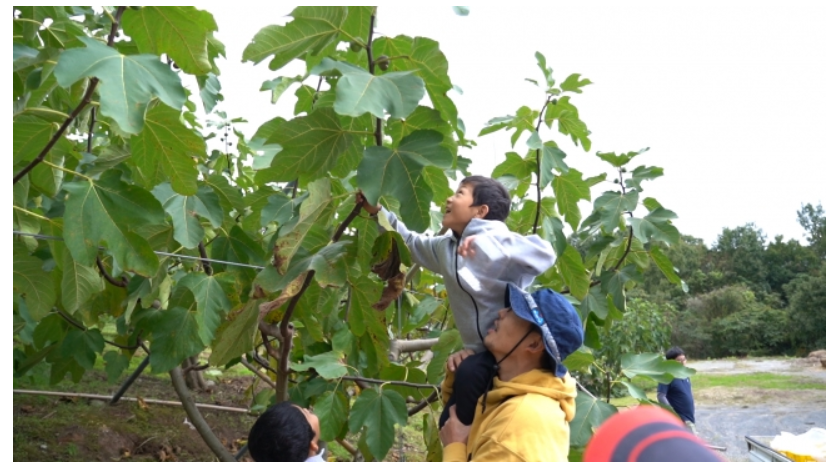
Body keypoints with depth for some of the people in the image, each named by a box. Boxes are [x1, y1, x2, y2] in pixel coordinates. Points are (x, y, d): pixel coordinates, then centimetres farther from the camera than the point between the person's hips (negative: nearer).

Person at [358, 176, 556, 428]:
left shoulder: (497, 241, -18)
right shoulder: (446, 247, 7)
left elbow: (545, 254, -34)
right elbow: (411, 242, 24)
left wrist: (485, 244, -41)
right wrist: (377, 211, 19)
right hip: (482, 351, 9)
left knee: (470, 373, -33)